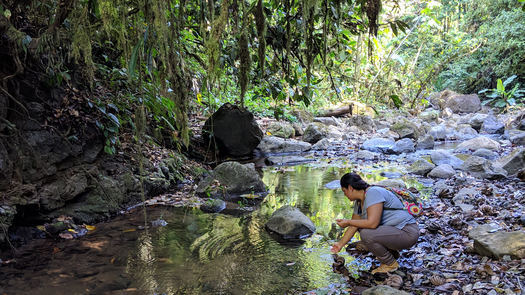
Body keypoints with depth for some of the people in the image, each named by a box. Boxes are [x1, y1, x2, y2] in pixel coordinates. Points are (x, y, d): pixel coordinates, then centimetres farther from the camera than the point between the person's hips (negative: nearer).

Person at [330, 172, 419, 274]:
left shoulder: (373, 193, -21)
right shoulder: (359, 202, 8)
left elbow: (372, 223, -30)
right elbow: (353, 227, 18)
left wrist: (347, 222, -18)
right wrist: (341, 244, 23)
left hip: (408, 233, -10)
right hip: (393, 228, 10)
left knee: (366, 234, -27)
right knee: (360, 225, 17)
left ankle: (391, 263, -5)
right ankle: (391, 251, 17)